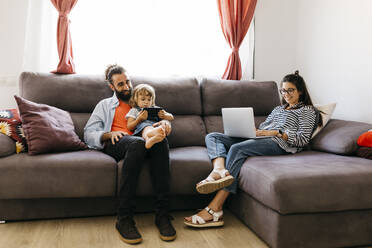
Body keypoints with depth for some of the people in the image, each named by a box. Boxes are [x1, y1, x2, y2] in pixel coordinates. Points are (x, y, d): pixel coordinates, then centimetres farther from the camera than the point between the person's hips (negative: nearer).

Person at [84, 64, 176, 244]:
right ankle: (124, 218, -39)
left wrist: (165, 123, -4)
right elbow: (88, 135, 14)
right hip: (116, 145, -2)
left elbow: (161, 118, 22)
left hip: (144, 140, 2)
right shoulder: (105, 105, 27)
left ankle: (162, 214, -38)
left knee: (161, 141, -36)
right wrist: (110, 134, -7)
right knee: (137, 143, -40)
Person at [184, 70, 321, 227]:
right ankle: (219, 169, -44)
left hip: (279, 144, -8)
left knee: (237, 148, -35)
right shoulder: (279, 109, 35)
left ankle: (215, 208, -41)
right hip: (259, 140, 8)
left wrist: (276, 132, -11)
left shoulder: (307, 110, 13)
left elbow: (302, 139, -1)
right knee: (212, 136, -9)